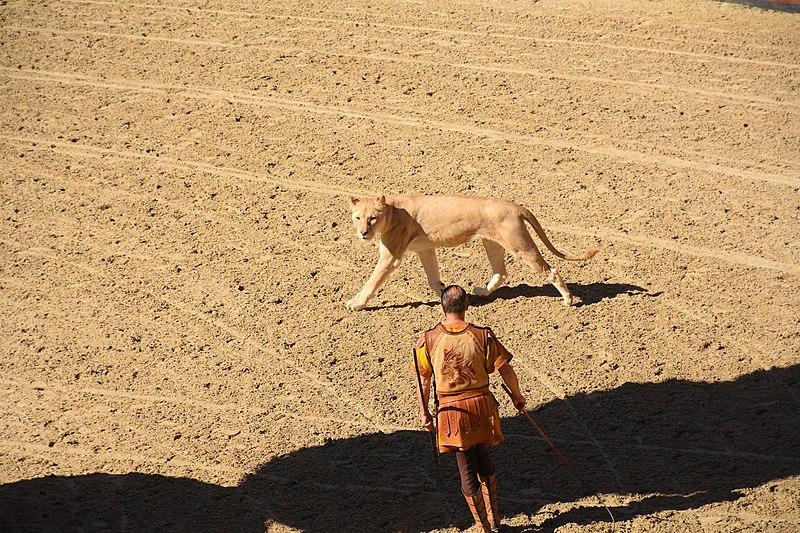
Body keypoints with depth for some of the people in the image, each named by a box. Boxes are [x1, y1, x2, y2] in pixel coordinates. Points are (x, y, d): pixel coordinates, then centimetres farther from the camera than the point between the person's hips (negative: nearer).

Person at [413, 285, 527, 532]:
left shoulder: (428, 339, -9)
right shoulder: (482, 335, -9)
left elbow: (423, 379, -2)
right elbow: (506, 370, -5)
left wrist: (424, 412, 10)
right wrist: (517, 395, 13)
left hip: (452, 410, -2)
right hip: (482, 404, 2)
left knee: (467, 470, 9)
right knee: (484, 458, 24)